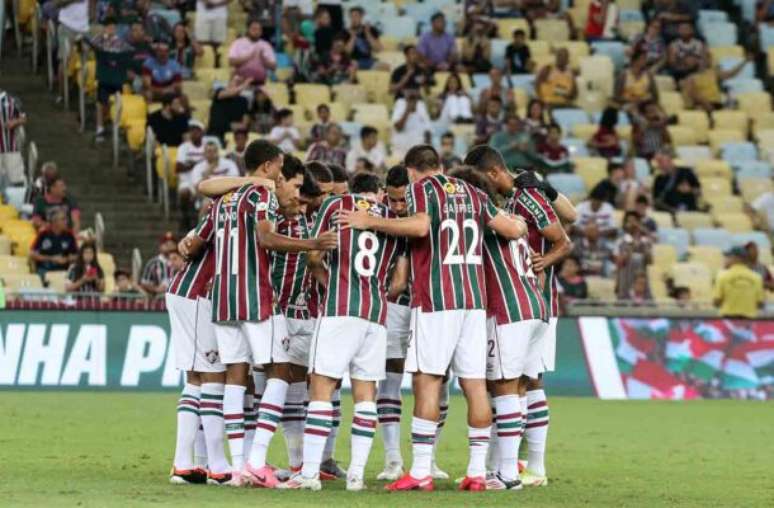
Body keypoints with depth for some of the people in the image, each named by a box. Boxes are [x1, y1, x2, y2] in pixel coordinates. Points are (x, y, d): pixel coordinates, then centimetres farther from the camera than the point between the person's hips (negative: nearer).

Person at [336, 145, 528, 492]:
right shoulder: (471, 193, 16)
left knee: (427, 381, -4)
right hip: (474, 297, 5)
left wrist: (370, 222, -13)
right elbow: (512, 230, 13)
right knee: (474, 383, 5)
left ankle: (420, 472, -7)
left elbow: (420, 226, -20)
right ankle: (477, 472, 4)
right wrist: (520, 226, 36)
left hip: (435, 299, -5)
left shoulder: (420, 189, 0)